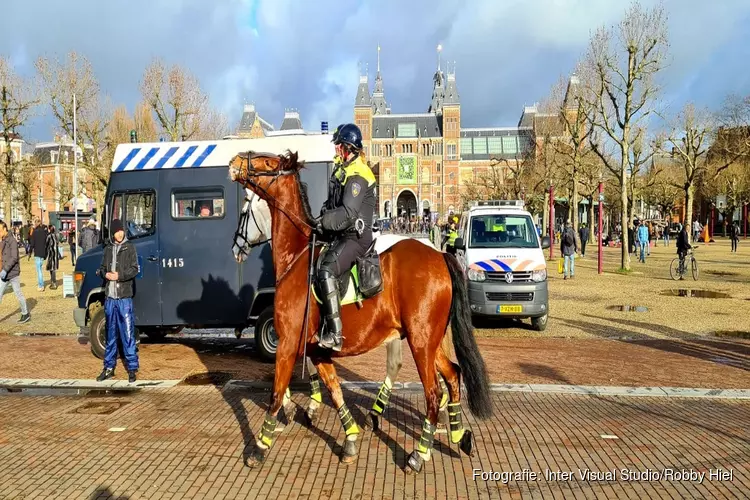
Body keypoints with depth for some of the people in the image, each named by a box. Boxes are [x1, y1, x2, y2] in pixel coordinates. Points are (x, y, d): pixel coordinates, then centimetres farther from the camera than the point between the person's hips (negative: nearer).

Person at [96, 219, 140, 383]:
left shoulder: (129, 247, 0)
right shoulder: (108, 248, 12)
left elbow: (134, 270, -5)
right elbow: (101, 268, 16)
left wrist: (119, 275, -18)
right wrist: (105, 274, -5)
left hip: (124, 297, -4)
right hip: (109, 297, 5)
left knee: (128, 334, -4)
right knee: (110, 334, 13)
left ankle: (132, 368, 2)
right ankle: (109, 367, 22)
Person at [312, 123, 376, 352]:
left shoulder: (357, 175, -17)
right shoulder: (343, 169, 15)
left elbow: (348, 213, -26)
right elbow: (332, 203, 20)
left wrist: (323, 222, -20)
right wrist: (322, 217, 3)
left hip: (355, 236, -11)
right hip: (341, 233, 11)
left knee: (326, 271, -28)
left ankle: (334, 334, -28)